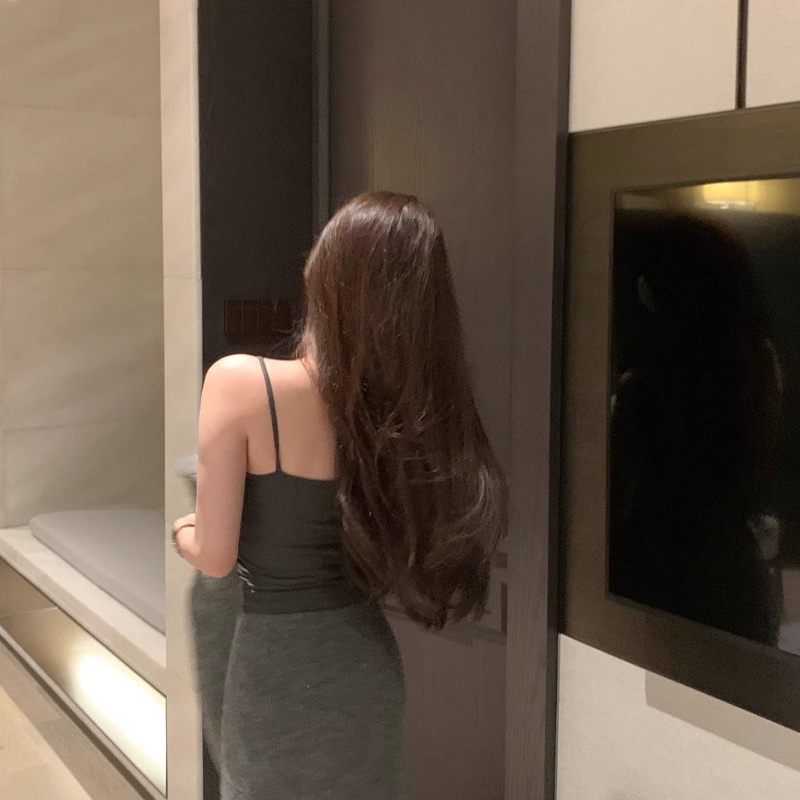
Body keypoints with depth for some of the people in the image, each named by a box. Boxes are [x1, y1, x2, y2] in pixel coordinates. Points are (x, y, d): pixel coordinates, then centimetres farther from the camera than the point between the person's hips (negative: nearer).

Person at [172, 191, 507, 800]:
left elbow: (215, 557, -16)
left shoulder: (241, 383, -21)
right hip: (367, 663, 4)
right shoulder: (412, 403, -7)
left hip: (278, 672, -4)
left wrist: (182, 532, 6)